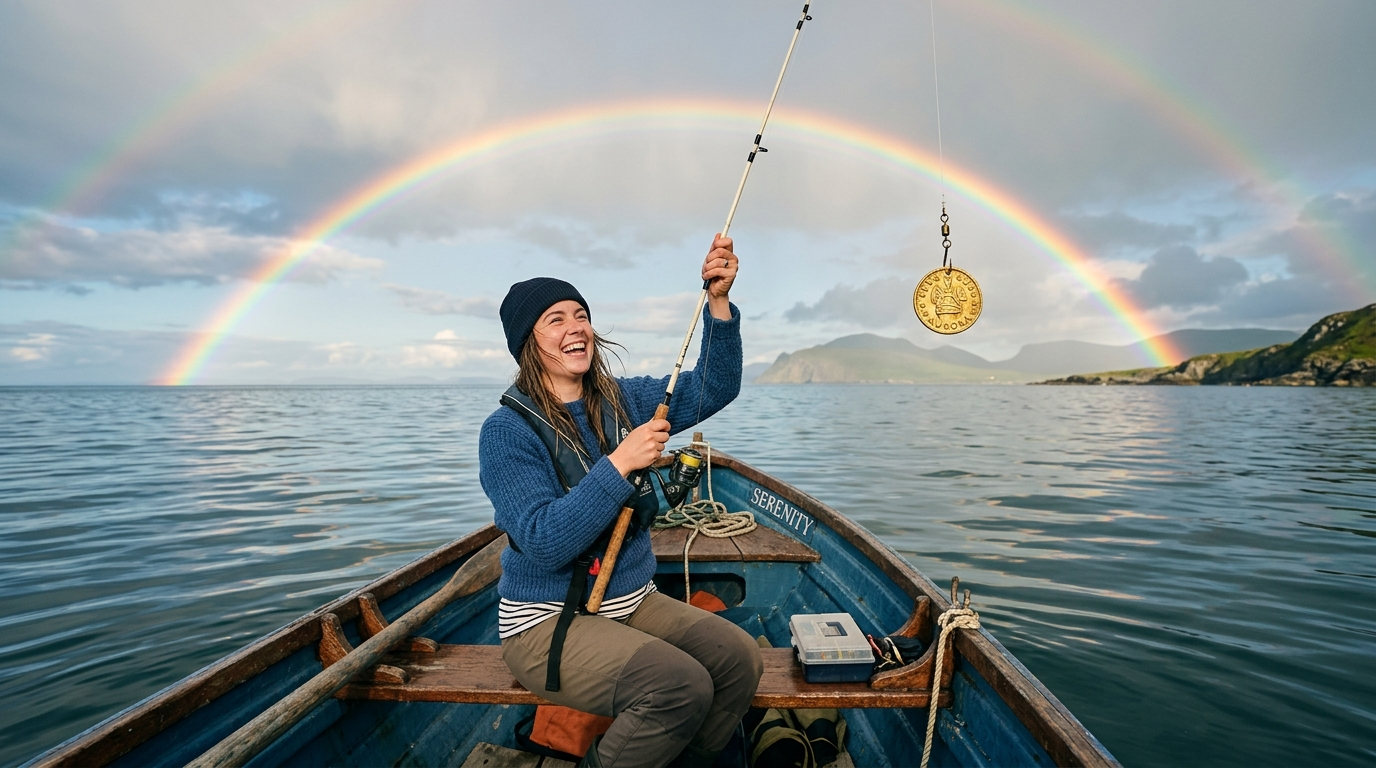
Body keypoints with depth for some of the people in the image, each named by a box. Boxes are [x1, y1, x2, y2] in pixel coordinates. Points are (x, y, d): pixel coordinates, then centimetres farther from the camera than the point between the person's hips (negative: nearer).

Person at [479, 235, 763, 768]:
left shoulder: (624, 401, 2)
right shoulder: (507, 430, -14)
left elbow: (714, 386, -5)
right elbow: (545, 543, -23)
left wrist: (719, 300, -17)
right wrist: (619, 464, -28)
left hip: (633, 601, 6)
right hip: (548, 621, -5)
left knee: (740, 659, -13)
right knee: (682, 685, -24)